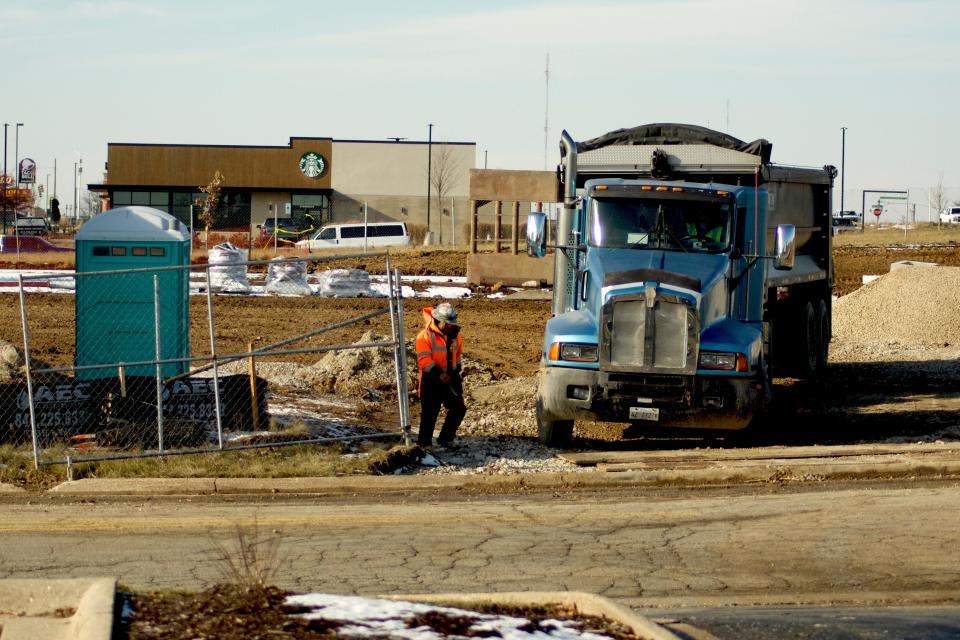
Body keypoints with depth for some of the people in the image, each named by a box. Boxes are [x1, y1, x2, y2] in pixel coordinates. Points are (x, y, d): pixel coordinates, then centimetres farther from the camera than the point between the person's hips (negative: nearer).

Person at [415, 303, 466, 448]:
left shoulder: (455, 335, 6)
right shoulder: (425, 336, -16)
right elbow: (423, 359, -24)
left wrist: (456, 370, 12)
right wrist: (439, 373, -31)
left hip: (449, 378, 6)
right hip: (431, 380, -6)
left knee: (459, 408, 7)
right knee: (429, 414, -2)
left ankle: (445, 438, 21)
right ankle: (424, 444, 10)